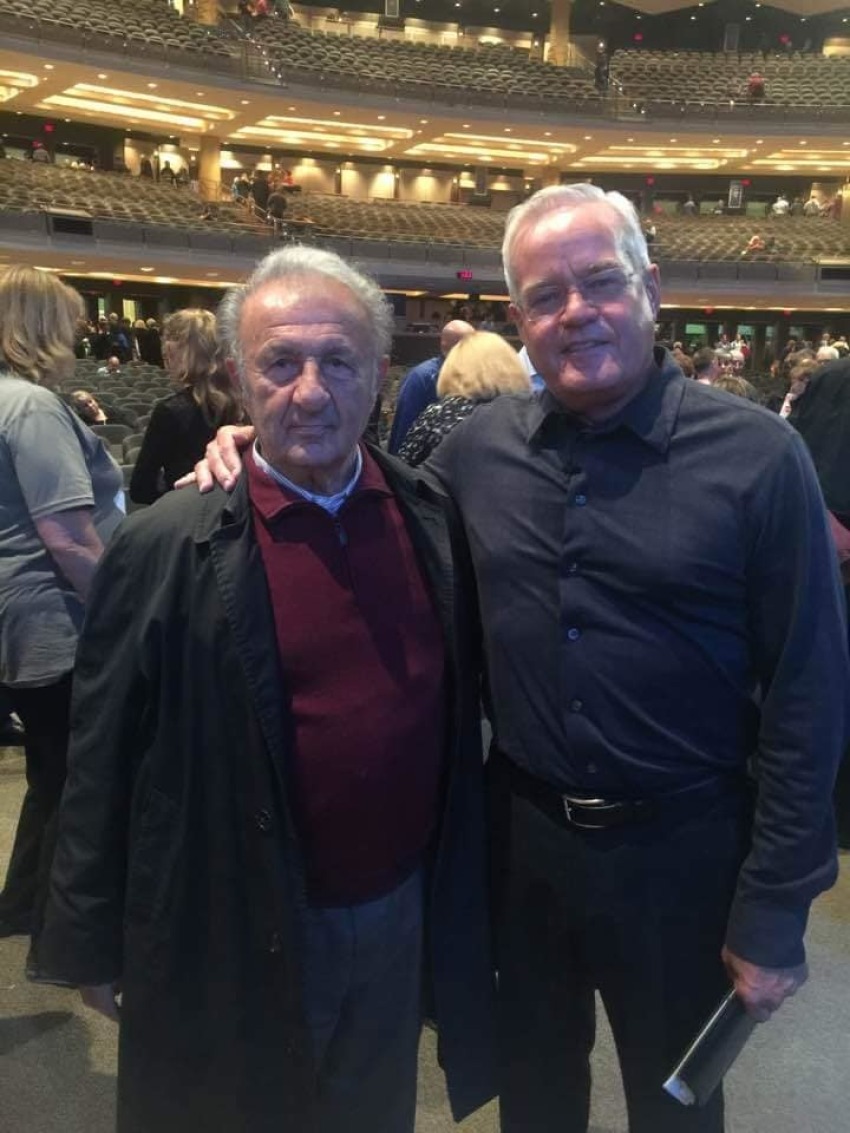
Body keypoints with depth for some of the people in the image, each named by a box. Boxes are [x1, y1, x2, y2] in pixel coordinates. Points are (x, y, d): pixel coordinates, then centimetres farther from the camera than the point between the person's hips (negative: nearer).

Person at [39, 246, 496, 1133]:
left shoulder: (436, 518, -6)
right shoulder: (167, 550, -17)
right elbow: (103, 768, -9)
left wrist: (457, 887, 10)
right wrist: (94, 945, -2)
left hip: (403, 918, 4)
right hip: (236, 941, -3)